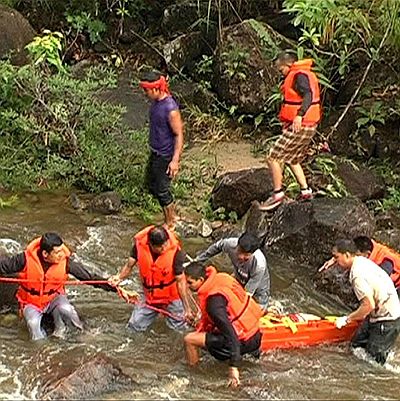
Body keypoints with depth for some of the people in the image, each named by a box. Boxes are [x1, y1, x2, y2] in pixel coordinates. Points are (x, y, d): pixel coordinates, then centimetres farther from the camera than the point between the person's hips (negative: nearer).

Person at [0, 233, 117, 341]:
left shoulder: (66, 262, -19)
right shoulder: (27, 259, -24)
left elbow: (89, 277, -15)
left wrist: (113, 287, -19)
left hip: (54, 297, 1)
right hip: (31, 302, 0)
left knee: (65, 309, -32)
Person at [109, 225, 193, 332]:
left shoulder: (175, 251, -27)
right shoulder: (139, 244, -20)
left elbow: (180, 281, -21)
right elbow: (129, 265, -7)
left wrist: (187, 308, -22)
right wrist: (119, 277, -27)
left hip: (171, 298, -3)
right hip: (149, 298, 3)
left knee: (180, 329, 1)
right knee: (134, 327, 5)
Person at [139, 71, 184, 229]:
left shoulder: (170, 109, -27)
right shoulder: (156, 102, 0)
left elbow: (179, 135, -23)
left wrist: (175, 160, -24)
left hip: (165, 156, -9)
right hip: (155, 152, 9)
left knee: (162, 190, 3)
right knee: (152, 185, 20)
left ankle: (170, 224, 21)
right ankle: (172, 216, 36)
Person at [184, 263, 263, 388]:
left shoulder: (213, 301, -26)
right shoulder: (220, 278, -1)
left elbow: (230, 334, -29)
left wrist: (233, 367, -30)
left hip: (245, 342, -9)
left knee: (189, 340, -11)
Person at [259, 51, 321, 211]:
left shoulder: (300, 75, -14)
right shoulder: (306, 74, 17)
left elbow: (308, 95, -29)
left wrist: (300, 115, -40)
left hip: (299, 126, -11)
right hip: (309, 126, 11)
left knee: (273, 158, -6)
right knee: (292, 160, 22)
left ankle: (278, 193, -1)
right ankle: (305, 190, 20)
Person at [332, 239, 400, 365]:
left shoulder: (357, 275, -26)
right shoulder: (362, 260, 3)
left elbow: (369, 305, -29)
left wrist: (347, 319, -17)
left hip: (387, 320, -10)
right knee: (357, 344, 17)